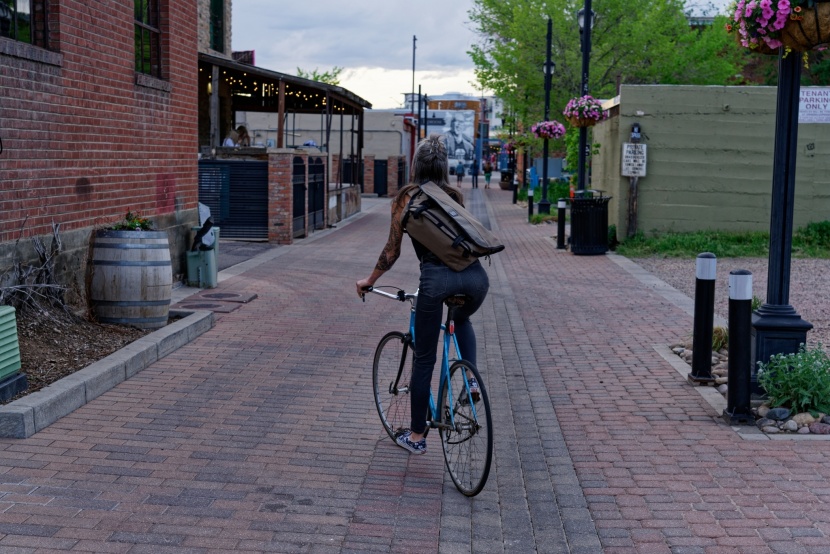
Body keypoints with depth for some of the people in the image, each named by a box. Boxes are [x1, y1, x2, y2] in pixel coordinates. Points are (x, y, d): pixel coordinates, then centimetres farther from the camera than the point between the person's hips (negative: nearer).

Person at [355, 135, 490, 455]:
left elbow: (392, 251, 13)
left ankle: (416, 436, 21)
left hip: (437, 276, -4)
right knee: (462, 320, 39)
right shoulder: (456, 196, 23)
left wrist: (369, 281, 28)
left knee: (424, 359, 11)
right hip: (475, 274, 4)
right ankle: (471, 379, 18)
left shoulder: (407, 196, 12)